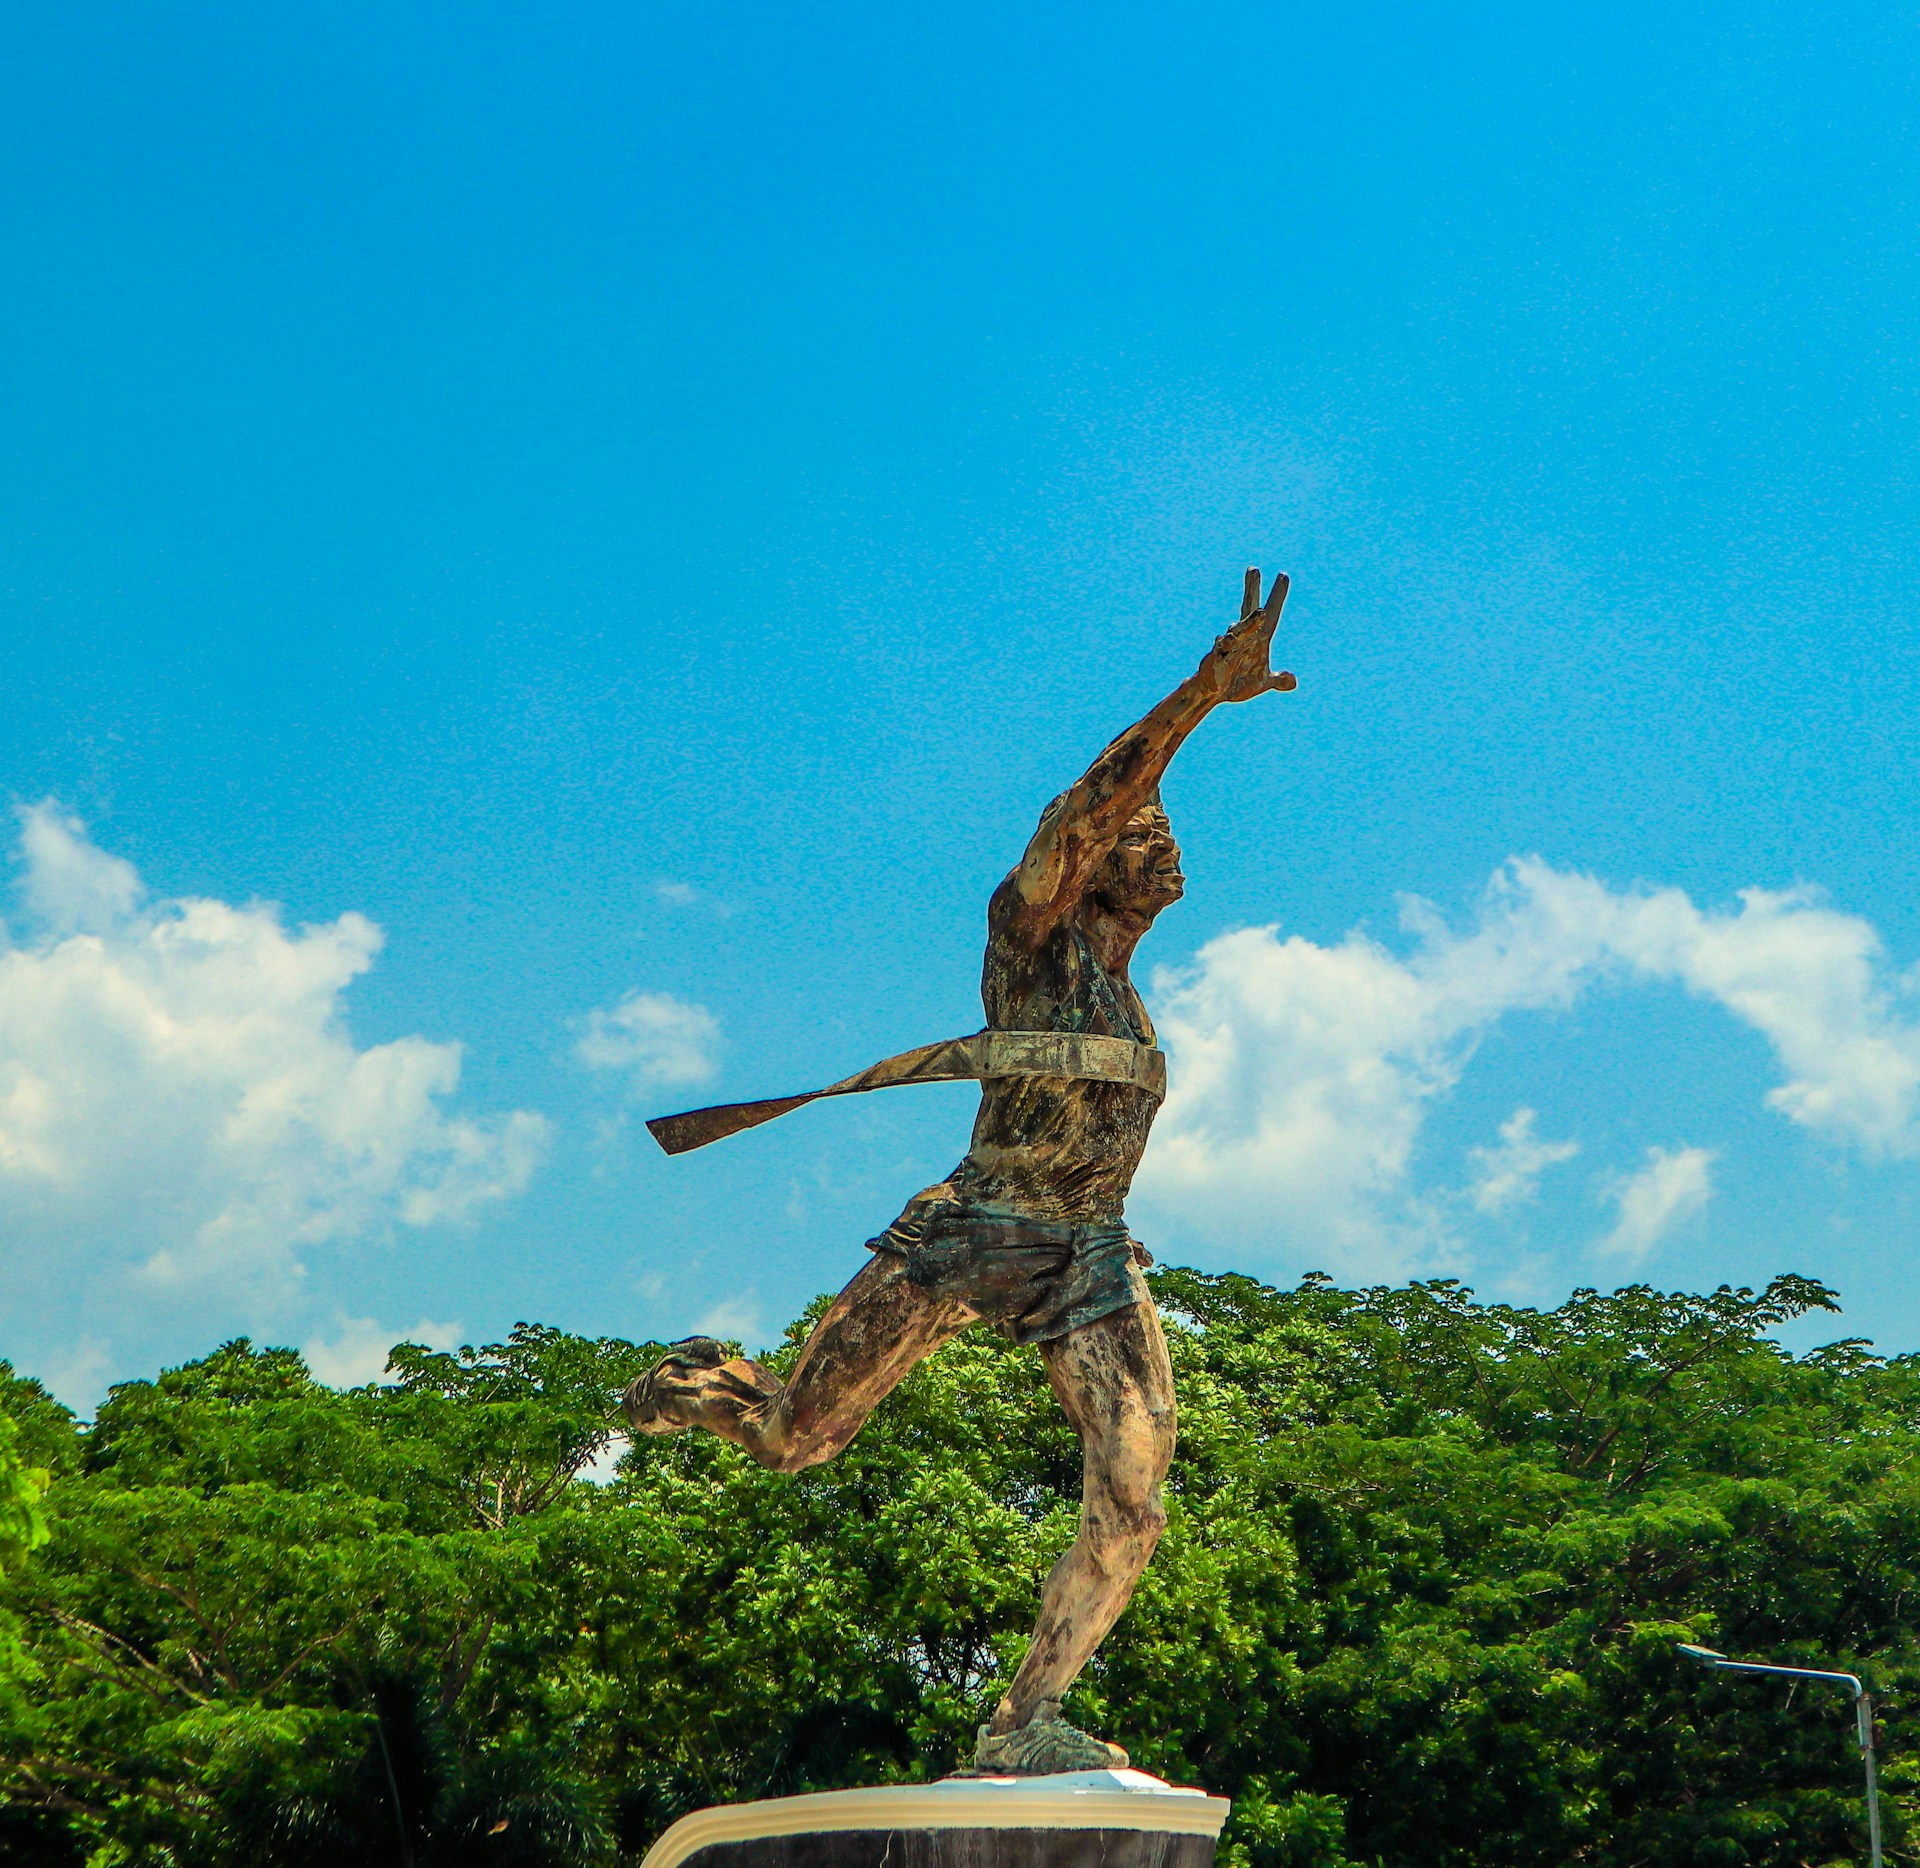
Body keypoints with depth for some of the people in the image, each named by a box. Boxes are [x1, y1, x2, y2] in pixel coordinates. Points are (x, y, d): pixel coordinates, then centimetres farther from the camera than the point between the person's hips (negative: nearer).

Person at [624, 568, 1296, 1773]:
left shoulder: (1118, 986, 16)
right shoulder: (1031, 932, -5)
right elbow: (1092, 801, -21)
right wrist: (1205, 693, -31)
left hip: (1091, 1267, 6)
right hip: (969, 1241, -6)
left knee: (1135, 1510, -10)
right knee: (792, 1441, 7)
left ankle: (1025, 1723, -1)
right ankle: (700, 1380, 40)